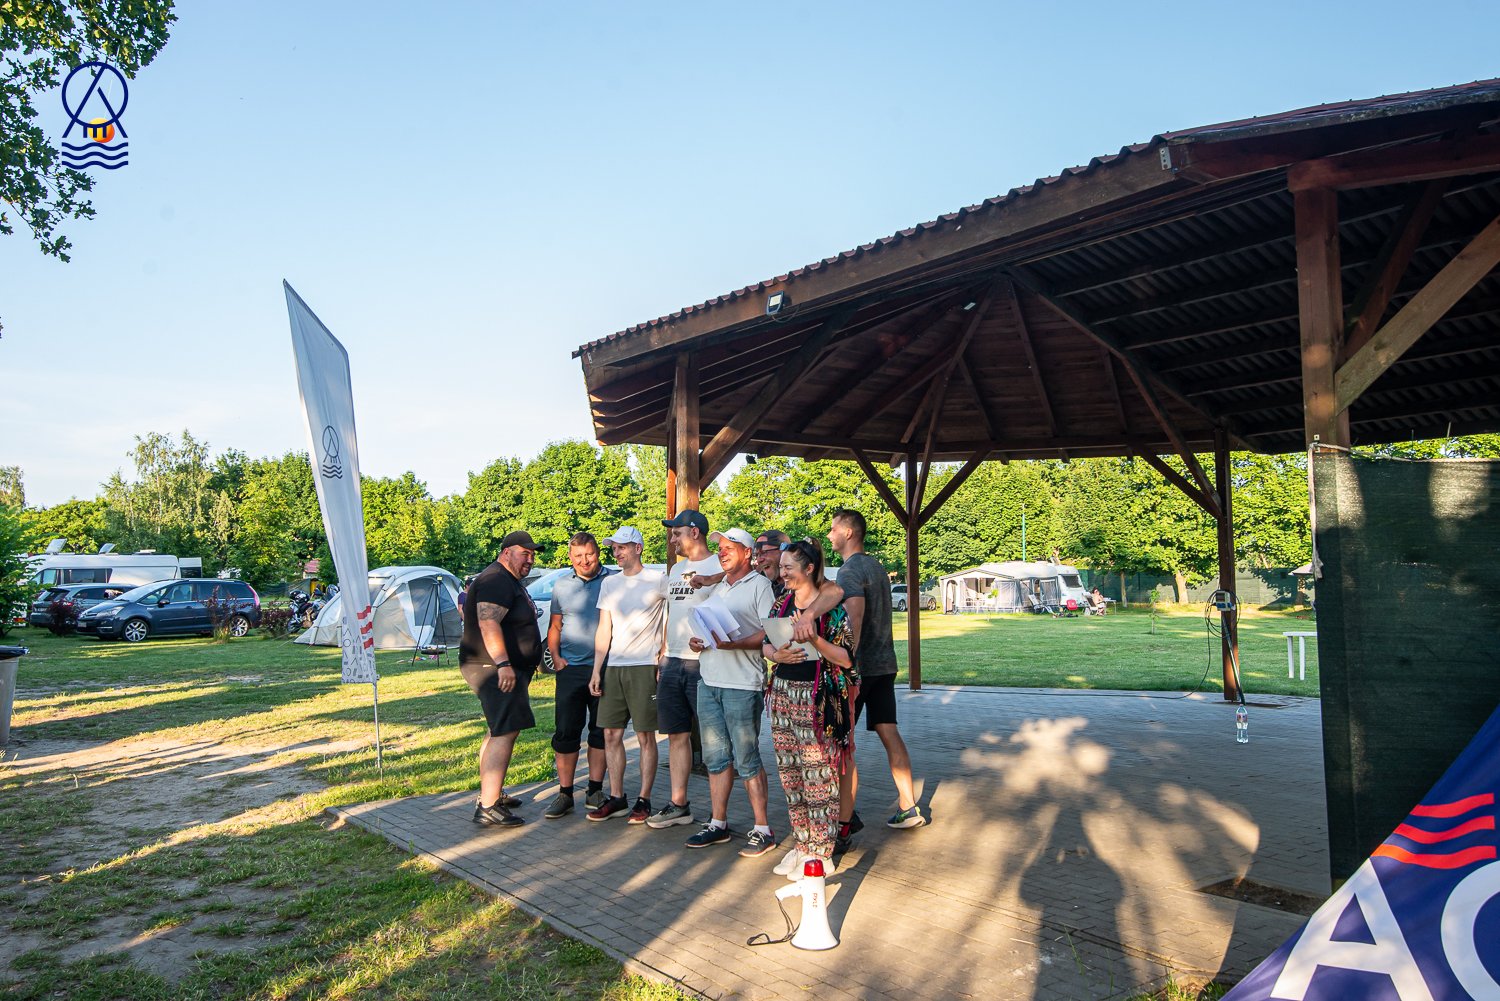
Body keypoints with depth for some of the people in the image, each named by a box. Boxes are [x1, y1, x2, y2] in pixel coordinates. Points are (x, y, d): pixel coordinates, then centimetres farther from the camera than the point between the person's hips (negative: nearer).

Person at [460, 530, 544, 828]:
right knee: (505, 733, -15)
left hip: (506, 669, 11)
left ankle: (491, 792, 29)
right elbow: (488, 624, -27)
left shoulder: (509, 582, 20)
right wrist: (503, 663, -33)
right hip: (495, 669, -11)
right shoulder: (496, 580, -15)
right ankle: (487, 807, -16)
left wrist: (529, 663, 33)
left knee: (499, 731, 18)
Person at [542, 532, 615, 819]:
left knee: (601, 732, 7)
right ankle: (565, 793, 10)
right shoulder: (561, 587, 10)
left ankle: (595, 790, 18)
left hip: (605, 667, -2)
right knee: (565, 732, 1)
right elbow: (555, 626, 17)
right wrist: (555, 656, 3)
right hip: (571, 668, 2)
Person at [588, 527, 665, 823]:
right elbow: (604, 630, 13)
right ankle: (616, 797, 17)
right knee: (611, 734, 7)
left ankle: (644, 799, 9)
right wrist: (596, 671, 7)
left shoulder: (658, 580, -3)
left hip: (645, 667, -5)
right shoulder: (609, 583, 13)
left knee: (645, 735, 0)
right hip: (614, 668, 5)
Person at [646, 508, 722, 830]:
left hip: (703, 664, -8)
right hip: (672, 664, 8)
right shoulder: (676, 569, 18)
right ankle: (678, 805, 21)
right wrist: (662, 660, 17)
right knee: (677, 735, 12)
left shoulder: (718, 567, -7)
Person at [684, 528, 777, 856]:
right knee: (716, 757, 12)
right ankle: (718, 824, 21)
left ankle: (762, 829, 6)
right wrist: (696, 641, 5)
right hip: (709, 681, 7)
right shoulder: (718, 588, 20)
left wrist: (732, 644, -23)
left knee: (747, 759, -3)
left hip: (742, 685, -7)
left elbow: (770, 633, -13)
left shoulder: (760, 585, -5)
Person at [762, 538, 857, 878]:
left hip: (816, 701, -7)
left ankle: (821, 853, 11)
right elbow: (765, 644, 11)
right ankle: (802, 843, 27)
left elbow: (846, 659, -11)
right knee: (790, 775, 13)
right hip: (782, 696, 7)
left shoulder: (831, 608, -9)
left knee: (818, 777, -1)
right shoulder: (781, 605, 10)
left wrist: (816, 640, -25)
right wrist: (777, 655, -11)